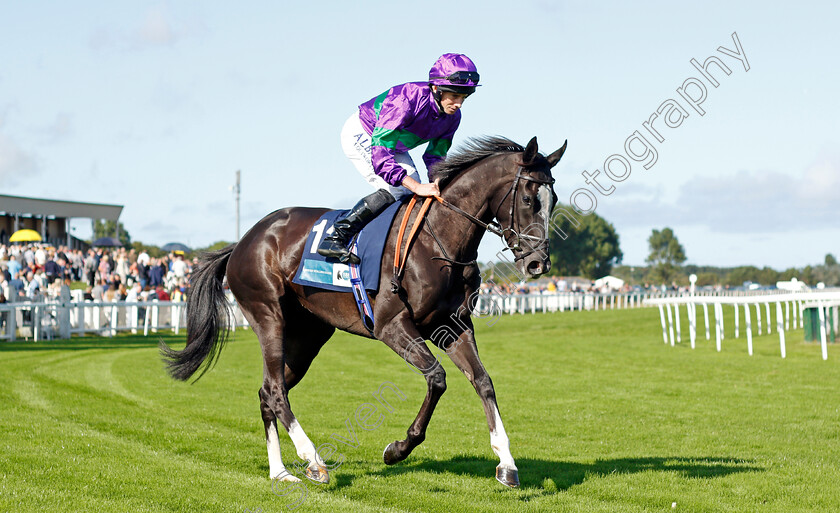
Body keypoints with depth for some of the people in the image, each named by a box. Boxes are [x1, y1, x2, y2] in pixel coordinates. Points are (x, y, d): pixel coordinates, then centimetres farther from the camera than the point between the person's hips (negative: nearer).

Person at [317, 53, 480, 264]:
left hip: (394, 146, 8)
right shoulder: (406, 100, -40)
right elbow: (379, 154, -44)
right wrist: (416, 187, -51)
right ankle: (335, 237, -18)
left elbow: (435, 156, -2)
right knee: (394, 190, -23)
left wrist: (437, 184, -22)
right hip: (360, 136, -8)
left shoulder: (453, 116, -16)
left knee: (412, 196, -2)